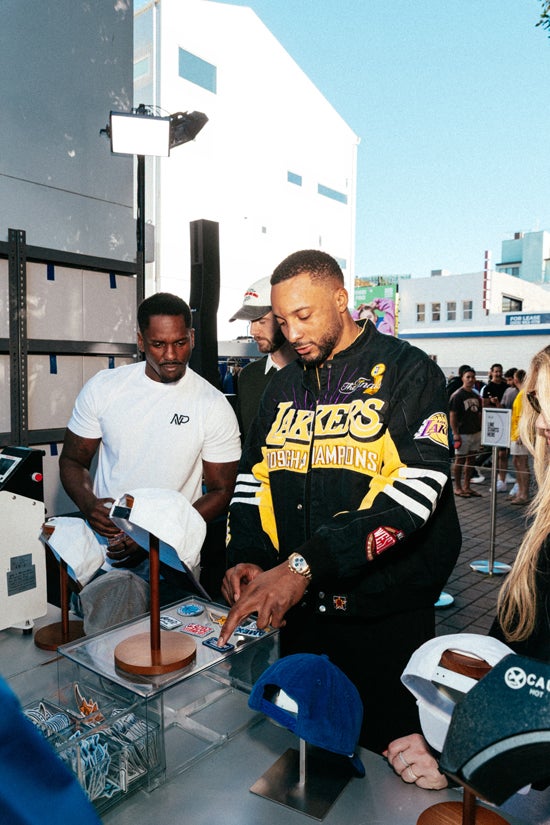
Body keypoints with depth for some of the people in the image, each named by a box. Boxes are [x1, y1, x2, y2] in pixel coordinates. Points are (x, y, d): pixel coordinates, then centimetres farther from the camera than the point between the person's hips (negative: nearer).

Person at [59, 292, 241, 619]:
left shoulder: (215, 407, -9)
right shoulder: (103, 387, -2)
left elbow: (221, 490, -5)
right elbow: (73, 460, 7)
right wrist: (89, 504, -15)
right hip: (101, 550, 2)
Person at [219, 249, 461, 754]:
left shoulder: (408, 373, -11)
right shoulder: (284, 386, 8)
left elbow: (411, 492, -23)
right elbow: (254, 480, 8)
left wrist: (303, 565, -28)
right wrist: (247, 559, -10)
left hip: (386, 617, -5)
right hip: (299, 612, 5)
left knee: (385, 751, 14)